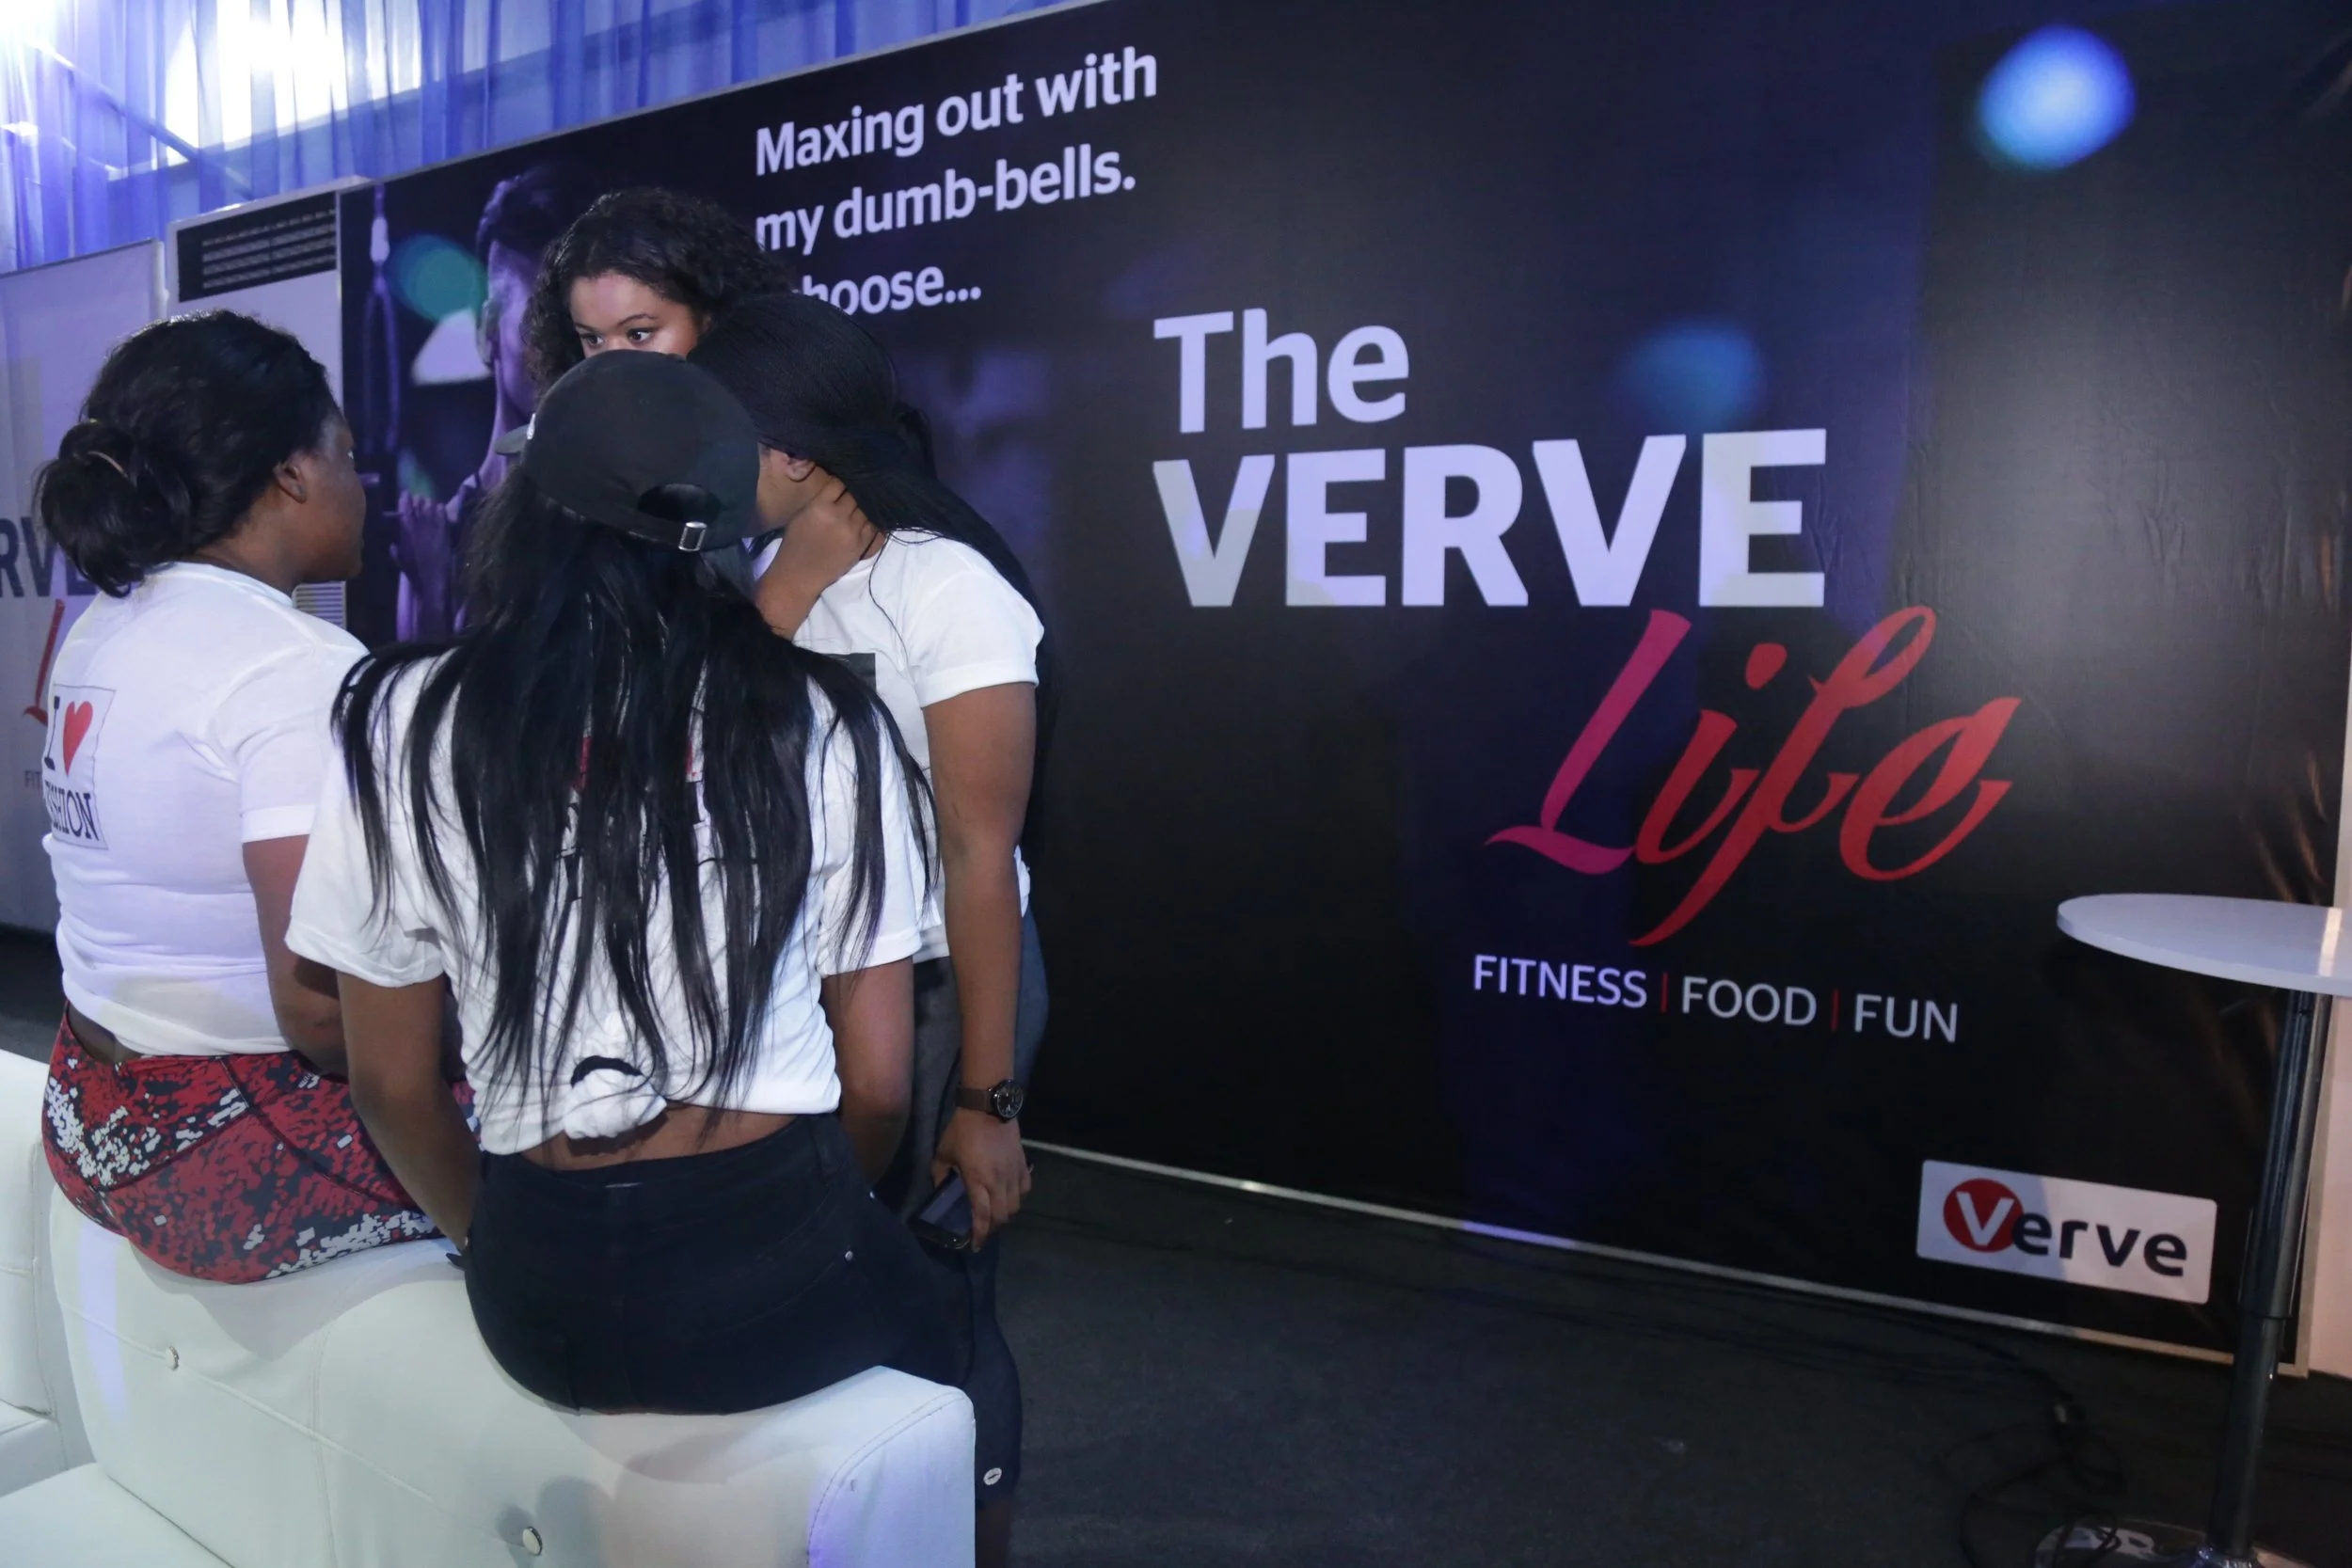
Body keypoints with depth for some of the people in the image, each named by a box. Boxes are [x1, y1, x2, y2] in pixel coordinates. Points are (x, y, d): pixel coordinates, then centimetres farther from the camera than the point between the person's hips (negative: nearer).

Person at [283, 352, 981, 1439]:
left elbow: (390, 1084, 4)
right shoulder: (824, 726, -5)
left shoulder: (404, 725, -3)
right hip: (772, 1274, -2)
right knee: (933, 1346, 30)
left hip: (543, 1301, 2)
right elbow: (879, 1082, -1)